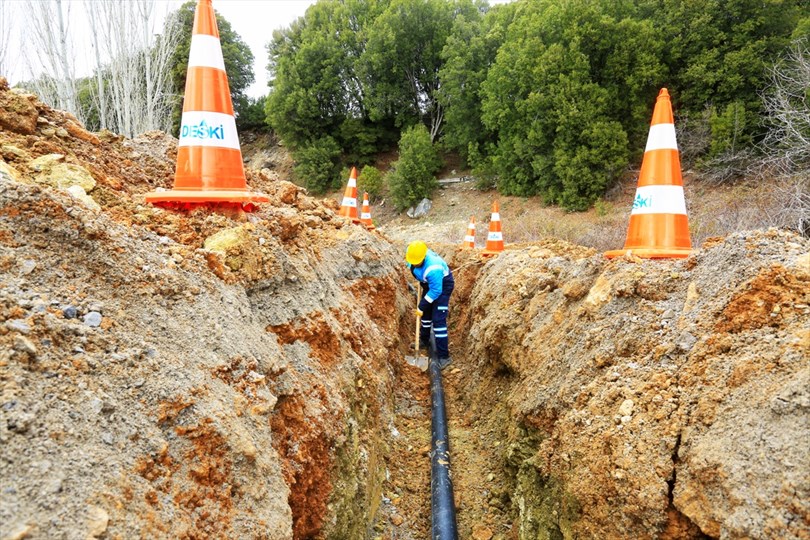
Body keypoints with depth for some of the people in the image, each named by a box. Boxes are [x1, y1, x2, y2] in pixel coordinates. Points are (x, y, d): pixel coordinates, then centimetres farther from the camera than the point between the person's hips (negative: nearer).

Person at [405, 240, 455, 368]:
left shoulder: (433, 268, -42)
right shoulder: (414, 254, -20)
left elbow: (435, 291, -32)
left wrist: (421, 306, -24)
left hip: (443, 285, -8)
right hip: (429, 282, 8)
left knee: (438, 319, -13)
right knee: (426, 313, 22)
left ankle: (443, 356, -9)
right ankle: (424, 340, 44)